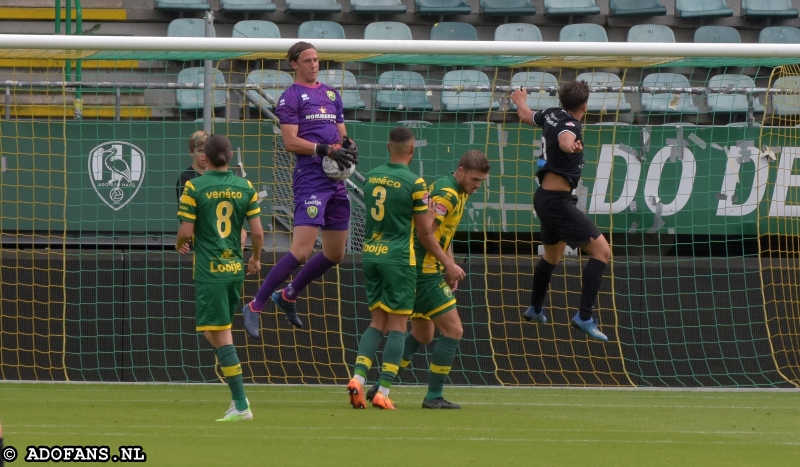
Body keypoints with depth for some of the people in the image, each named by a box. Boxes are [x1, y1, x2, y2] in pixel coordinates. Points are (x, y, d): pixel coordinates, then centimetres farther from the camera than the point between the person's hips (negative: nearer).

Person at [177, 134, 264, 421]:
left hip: (209, 271, -5)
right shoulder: (245, 188, 3)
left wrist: (180, 245, 14)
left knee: (221, 337, -4)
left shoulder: (194, 188, -8)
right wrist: (256, 259, 21)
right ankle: (238, 396, 8)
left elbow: (186, 231, -9)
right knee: (215, 331, 19)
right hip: (235, 268, 5)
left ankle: (241, 404, -8)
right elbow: (257, 231, 3)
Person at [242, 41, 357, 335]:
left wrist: (348, 145, -1)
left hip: (336, 178, 8)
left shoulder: (331, 94, 19)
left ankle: (287, 296, 30)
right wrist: (326, 150, -20)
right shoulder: (291, 96, -3)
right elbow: (291, 142, -11)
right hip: (310, 176, -8)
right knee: (301, 251, -17)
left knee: (334, 255, 12)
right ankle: (255, 307, -10)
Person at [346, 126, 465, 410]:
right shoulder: (414, 184, -11)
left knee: (378, 322, 13)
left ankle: (358, 377, -4)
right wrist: (449, 264, 0)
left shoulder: (372, 177, 5)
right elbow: (424, 233, -7)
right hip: (398, 257, -5)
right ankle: (383, 392, -4)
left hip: (370, 255, 5)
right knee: (397, 326, 1)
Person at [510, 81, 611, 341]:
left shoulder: (552, 115, 5)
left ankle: (535, 309, 47)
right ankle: (584, 317, -18)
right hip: (558, 200, -10)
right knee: (601, 251, -12)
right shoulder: (571, 125, -20)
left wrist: (520, 100, 50)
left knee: (552, 255, 30)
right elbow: (564, 139, -45)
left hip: (545, 197, 10)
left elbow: (526, 116, 28)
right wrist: (571, 146, -69)